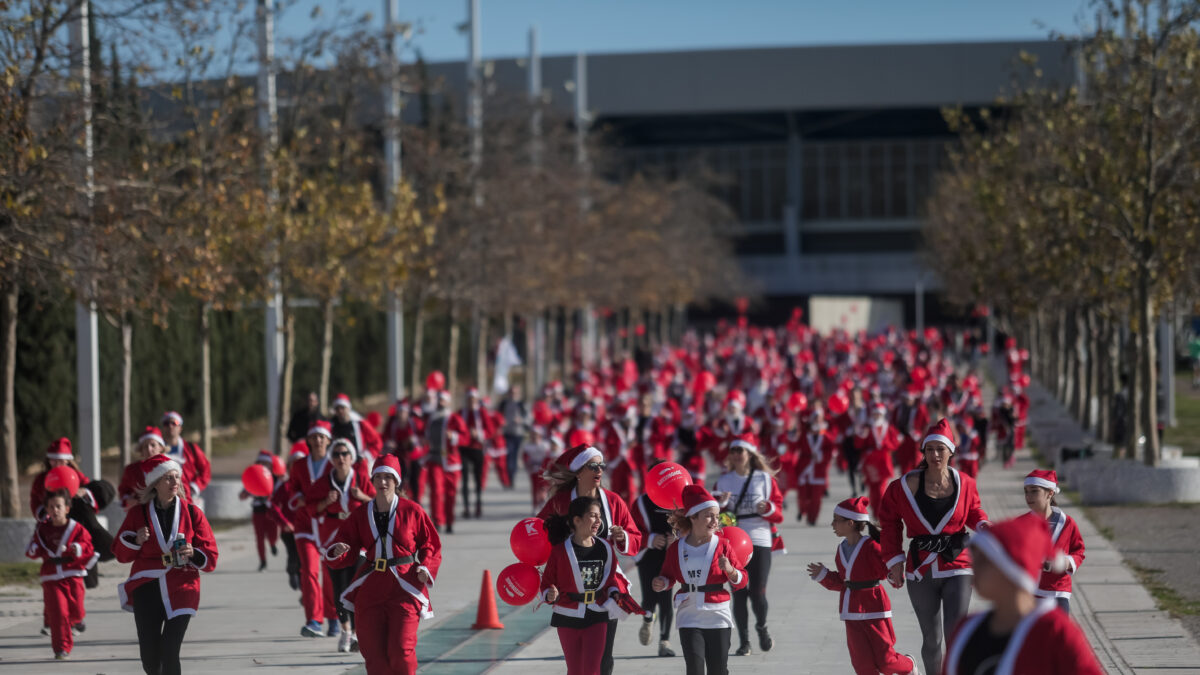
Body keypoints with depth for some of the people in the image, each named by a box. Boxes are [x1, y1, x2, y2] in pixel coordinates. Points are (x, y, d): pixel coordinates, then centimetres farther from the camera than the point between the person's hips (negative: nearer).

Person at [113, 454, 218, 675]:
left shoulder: (192, 513, 3)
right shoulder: (138, 513, 4)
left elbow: (211, 559, 4)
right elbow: (121, 554, 10)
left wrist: (193, 555, -17)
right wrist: (135, 541, -9)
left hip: (181, 591, -1)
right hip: (147, 590, 1)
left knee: (169, 652, -13)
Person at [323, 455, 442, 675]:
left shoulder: (412, 511, 0)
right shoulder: (361, 514, 7)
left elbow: (430, 545, 7)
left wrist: (425, 568, -11)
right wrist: (337, 552, -16)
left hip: (404, 589, -3)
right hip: (371, 589, 3)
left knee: (401, 651, -12)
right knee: (374, 653, 2)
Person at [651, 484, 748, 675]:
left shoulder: (722, 545, -2)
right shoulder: (676, 547, 1)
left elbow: (741, 581, 0)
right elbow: (669, 576, 17)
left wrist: (730, 570, -20)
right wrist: (662, 583, -5)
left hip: (717, 616, 0)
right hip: (689, 618, 0)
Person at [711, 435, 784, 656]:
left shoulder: (765, 478, 3)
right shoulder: (723, 481, 8)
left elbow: (778, 511, 3)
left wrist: (768, 509, -18)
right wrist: (720, 504, -11)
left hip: (760, 541, -2)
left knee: (758, 593, -6)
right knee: (738, 594, 1)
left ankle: (762, 627, 24)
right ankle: (743, 641, 11)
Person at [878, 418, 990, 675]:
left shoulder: (964, 484, -1)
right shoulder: (906, 486, -5)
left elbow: (973, 510, 16)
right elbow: (889, 521, 6)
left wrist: (982, 526, -7)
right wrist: (895, 560, 1)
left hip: (956, 567, 0)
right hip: (920, 570, 0)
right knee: (932, 639, 9)